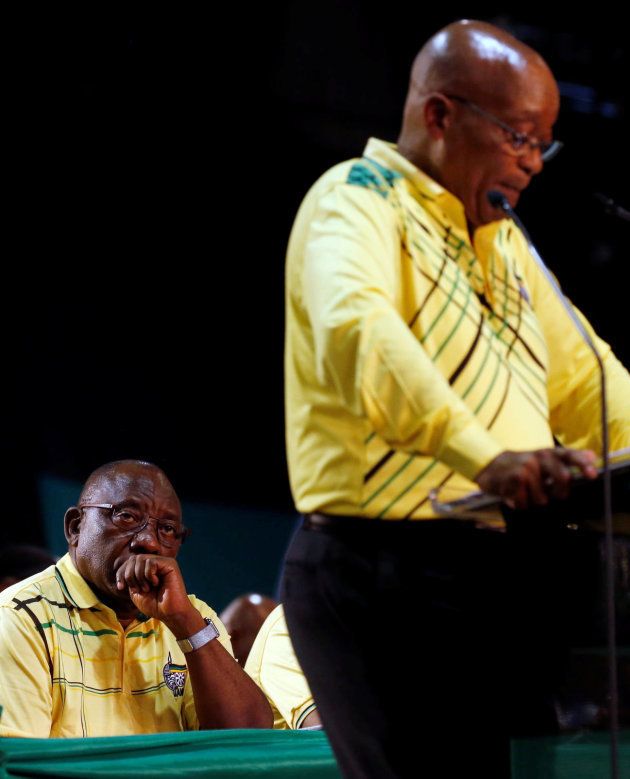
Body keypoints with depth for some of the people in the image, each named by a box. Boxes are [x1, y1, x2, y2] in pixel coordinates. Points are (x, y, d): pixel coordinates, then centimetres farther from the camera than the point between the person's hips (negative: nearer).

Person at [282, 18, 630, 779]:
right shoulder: (357, 200, -5)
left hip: (512, 571, 8)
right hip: (386, 570, -8)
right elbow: (355, 332, -25)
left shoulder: (501, 238, 24)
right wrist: (487, 459, -38)